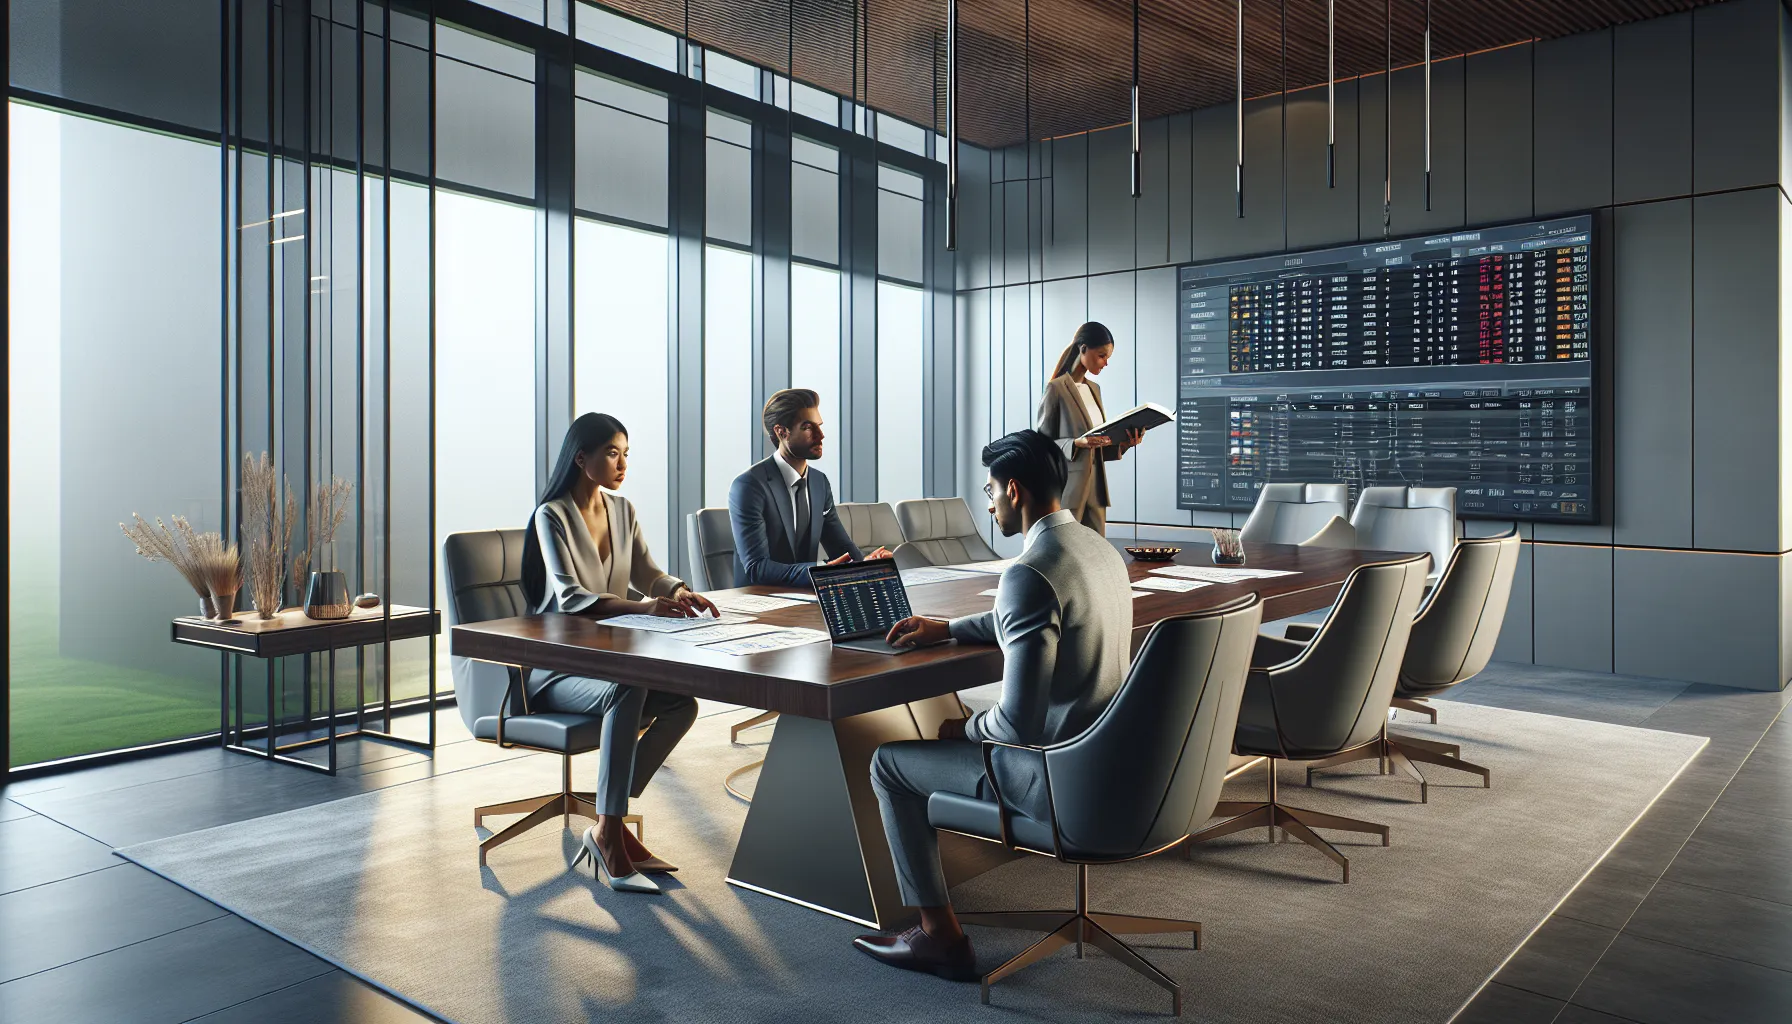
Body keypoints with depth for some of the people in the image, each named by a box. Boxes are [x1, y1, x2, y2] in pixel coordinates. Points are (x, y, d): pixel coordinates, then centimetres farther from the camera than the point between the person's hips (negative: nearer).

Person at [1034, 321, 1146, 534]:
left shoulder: (1094, 389, 16)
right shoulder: (1056, 388, -7)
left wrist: (1122, 443, 1)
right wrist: (1076, 444, -23)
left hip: (1095, 488, 7)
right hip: (1067, 489, -7)